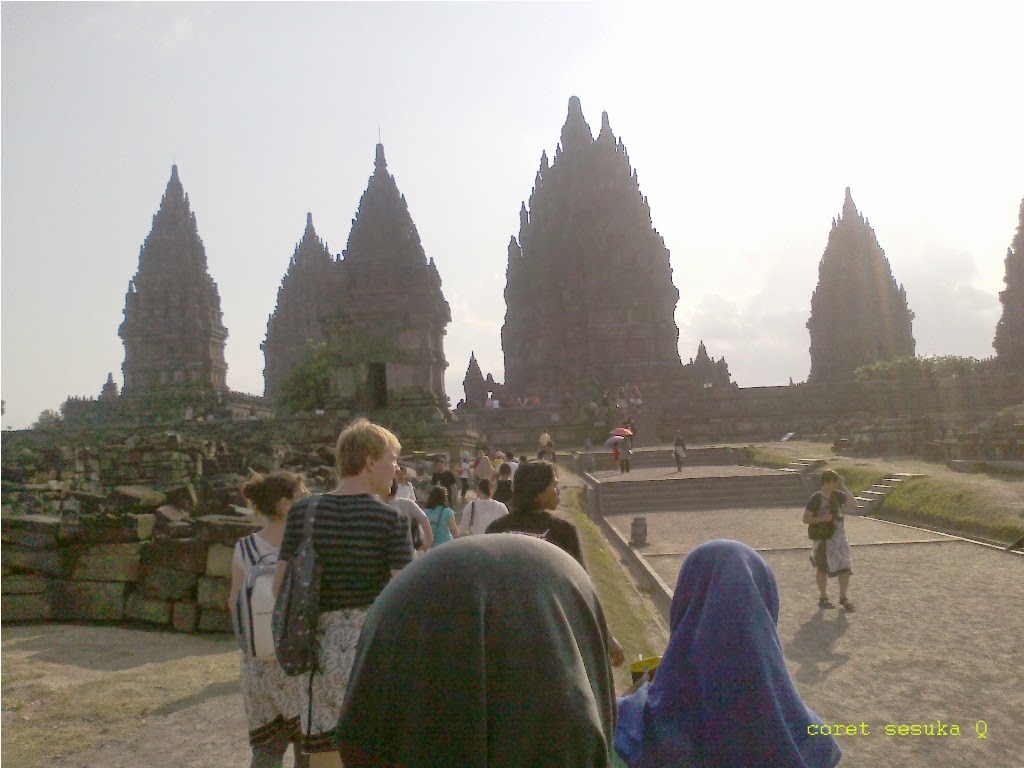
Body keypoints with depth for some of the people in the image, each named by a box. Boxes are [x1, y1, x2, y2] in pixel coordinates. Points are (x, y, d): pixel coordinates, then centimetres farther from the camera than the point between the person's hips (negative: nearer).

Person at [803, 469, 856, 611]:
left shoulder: (837, 495, 2)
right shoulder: (816, 499, -13)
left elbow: (853, 503, -9)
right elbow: (806, 519, -11)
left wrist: (844, 487, -12)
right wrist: (822, 518, -23)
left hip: (839, 536, 4)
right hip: (823, 538, -4)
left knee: (846, 567, -1)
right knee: (822, 569, 9)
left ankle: (843, 597, 14)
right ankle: (823, 597, 23)